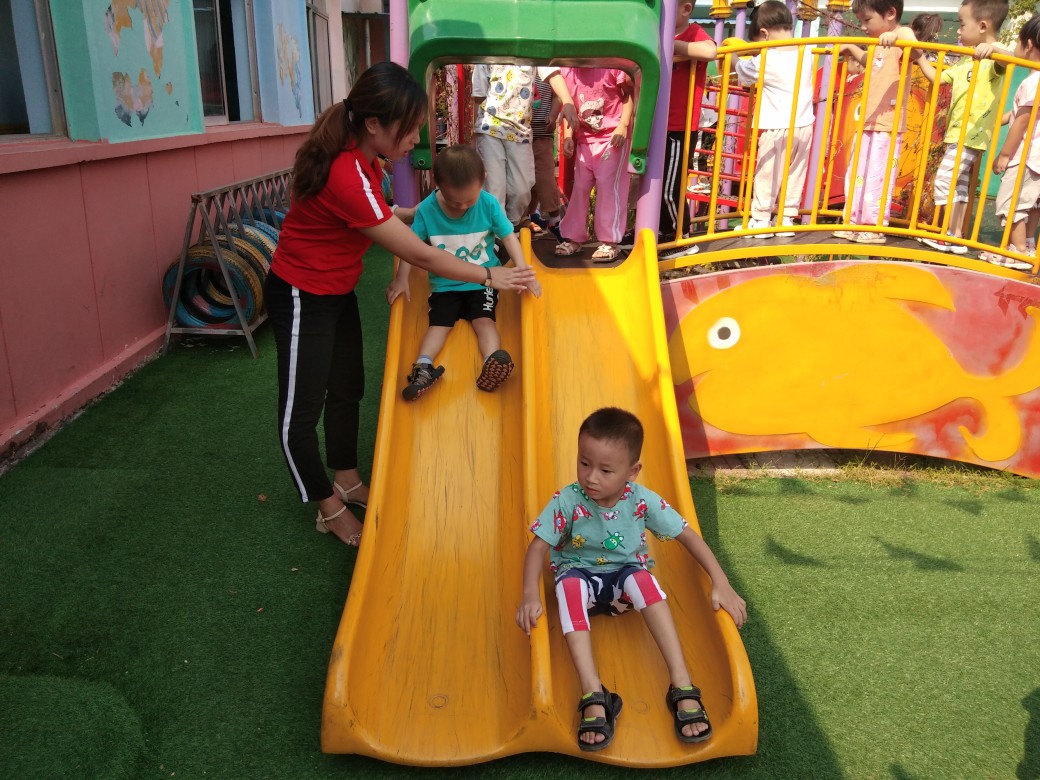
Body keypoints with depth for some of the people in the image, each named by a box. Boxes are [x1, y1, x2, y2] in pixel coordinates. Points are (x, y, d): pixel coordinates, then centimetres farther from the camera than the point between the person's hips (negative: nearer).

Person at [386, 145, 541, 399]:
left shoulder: (489, 204, -14)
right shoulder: (426, 209, -14)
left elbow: (509, 237, -6)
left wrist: (523, 272, -16)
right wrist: (401, 279, -15)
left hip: (482, 281, -1)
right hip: (444, 284, 1)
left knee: (484, 320, -20)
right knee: (438, 324, -15)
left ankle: (493, 363, -39)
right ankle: (423, 368, -27)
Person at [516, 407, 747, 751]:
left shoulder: (643, 501, -18)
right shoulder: (567, 501, -21)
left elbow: (688, 535, -13)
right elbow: (538, 546, -21)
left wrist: (721, 584, -19)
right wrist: (530, 595, -37)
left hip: (625, 575, 1)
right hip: (579, 575, 0)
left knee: (642, 578, -34)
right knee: (569, 584, -35)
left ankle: (682, 688, -33)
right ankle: (594, 696, -40)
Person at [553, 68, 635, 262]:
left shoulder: (611, 65, -12)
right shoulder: (567, 71, -1)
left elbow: (630, 93, -4)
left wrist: (623, 125, -14)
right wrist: (568, 136, -3)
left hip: (613, 137, -4)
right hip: (584, 139, 4)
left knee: (608, 186, -6)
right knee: (579, 187, 7)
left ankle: (609, 242, 1)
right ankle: (573, 238, 17)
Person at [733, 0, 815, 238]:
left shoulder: (765, 60, -14)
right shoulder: (807, 55, 3)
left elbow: (739, 69, 2)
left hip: (777, 129, -6)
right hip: (804, 126, 6)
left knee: (767, 176, 6)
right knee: (795, 176, 14)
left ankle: (761, 220, 11)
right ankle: (786, 220, 20)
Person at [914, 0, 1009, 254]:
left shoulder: (993, 58, -15)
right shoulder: (965, 61, 14)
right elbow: (937, 78, 21)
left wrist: (992, 48, -55)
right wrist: (920, 57, 14)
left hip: (972, 134, -10)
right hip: (958, 133, 10)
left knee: (944, 180, -10)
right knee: (959, 184, 12)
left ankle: (950, 236, -4)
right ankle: (956, 236, 19)